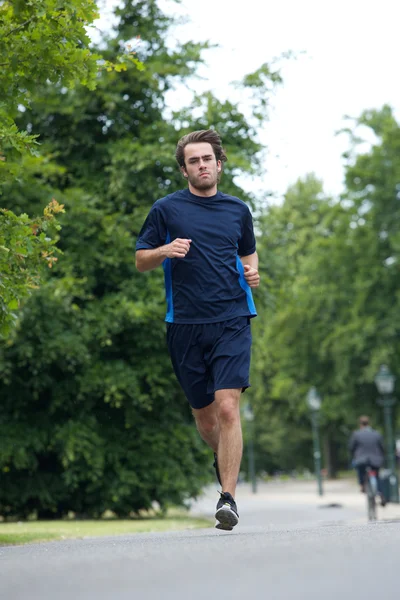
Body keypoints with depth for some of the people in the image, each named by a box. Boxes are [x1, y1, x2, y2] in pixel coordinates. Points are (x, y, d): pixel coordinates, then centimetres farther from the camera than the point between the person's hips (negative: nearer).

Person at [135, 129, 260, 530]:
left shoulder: (238, 210, 12)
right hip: (184, 325, 0)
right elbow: (140, 260, 9)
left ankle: (228, 497, -13)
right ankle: (223, 457, 42)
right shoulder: (166, 209, 5)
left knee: (227, 407, -15)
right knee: (203, 414, 10)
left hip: (231, 320, 0)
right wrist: (166, 250, -12)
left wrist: (252, 272, 4)